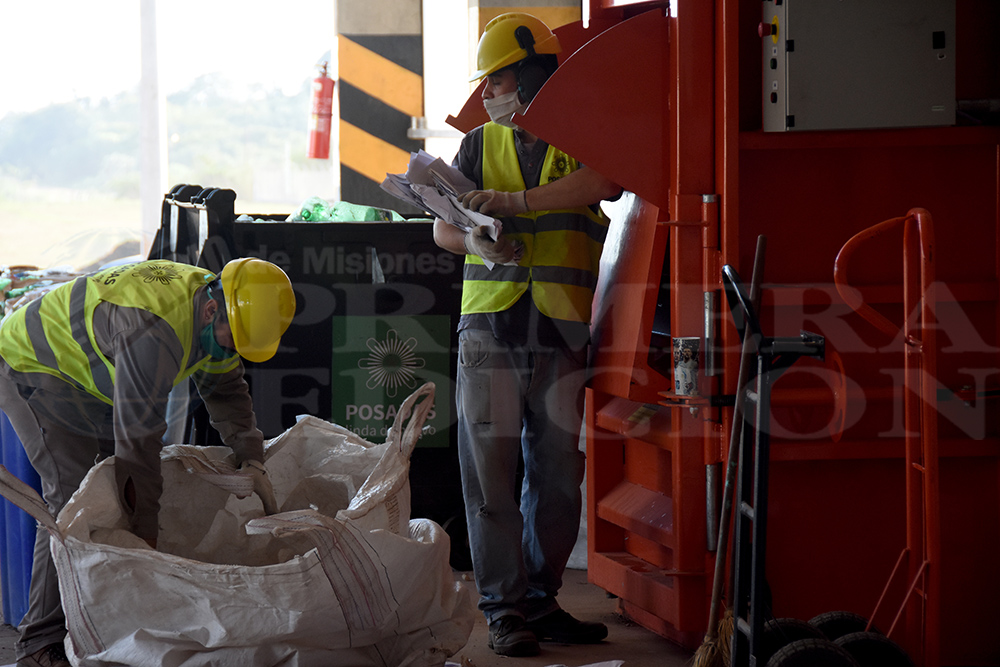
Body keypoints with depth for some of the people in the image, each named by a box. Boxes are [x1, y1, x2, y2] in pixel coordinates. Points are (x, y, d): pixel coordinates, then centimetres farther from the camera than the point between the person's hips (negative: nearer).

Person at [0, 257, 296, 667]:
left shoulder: (219, 322, -9)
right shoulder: (154, 331, -39)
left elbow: (226, 391, 8)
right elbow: (138, 437, -37)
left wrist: (251, 461, -6)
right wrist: (145, 533, -32)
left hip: (89, 380, 10)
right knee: (74, 496, -20)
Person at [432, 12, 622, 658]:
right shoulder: (481, 144, 14)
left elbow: (605, 182, -16)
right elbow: (443, 227, 10)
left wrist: (515, 201, -23)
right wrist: (476, 241, -13)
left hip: (563, 334, -1)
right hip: (490, 328, 1)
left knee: (559, 471, 3)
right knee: (491, 468, -4)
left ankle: (541, 600, 14)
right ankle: (504, 608, 0)